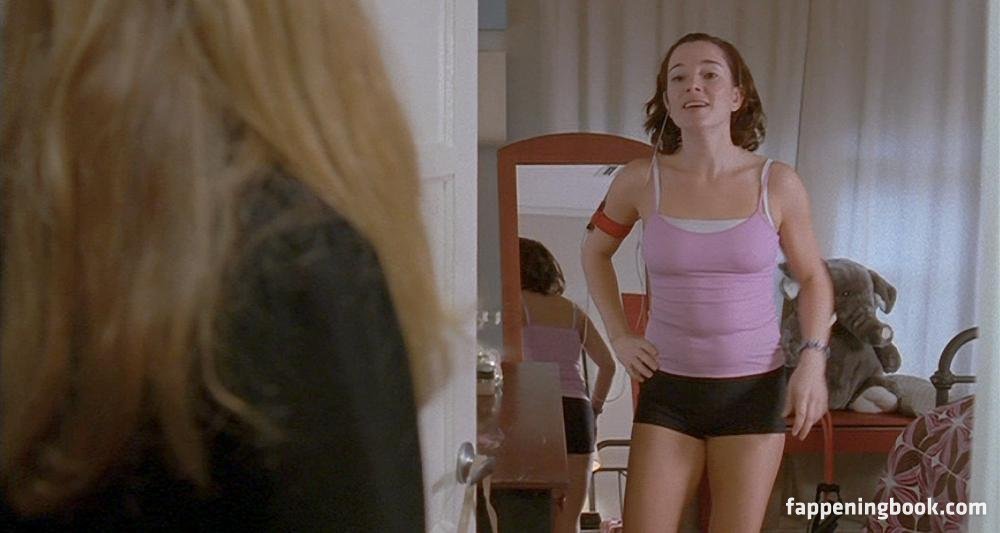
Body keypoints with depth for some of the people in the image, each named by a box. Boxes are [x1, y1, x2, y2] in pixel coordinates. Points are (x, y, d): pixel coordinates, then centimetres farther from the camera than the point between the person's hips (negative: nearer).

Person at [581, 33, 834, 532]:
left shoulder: (778, 184, -6)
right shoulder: (641, 180, -5)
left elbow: (813, 276, 8)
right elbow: (595, 251, 14)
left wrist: (813, 360, -6)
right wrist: (618, 336, 5)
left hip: (753, 390, 0)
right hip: (668, 388, 1)